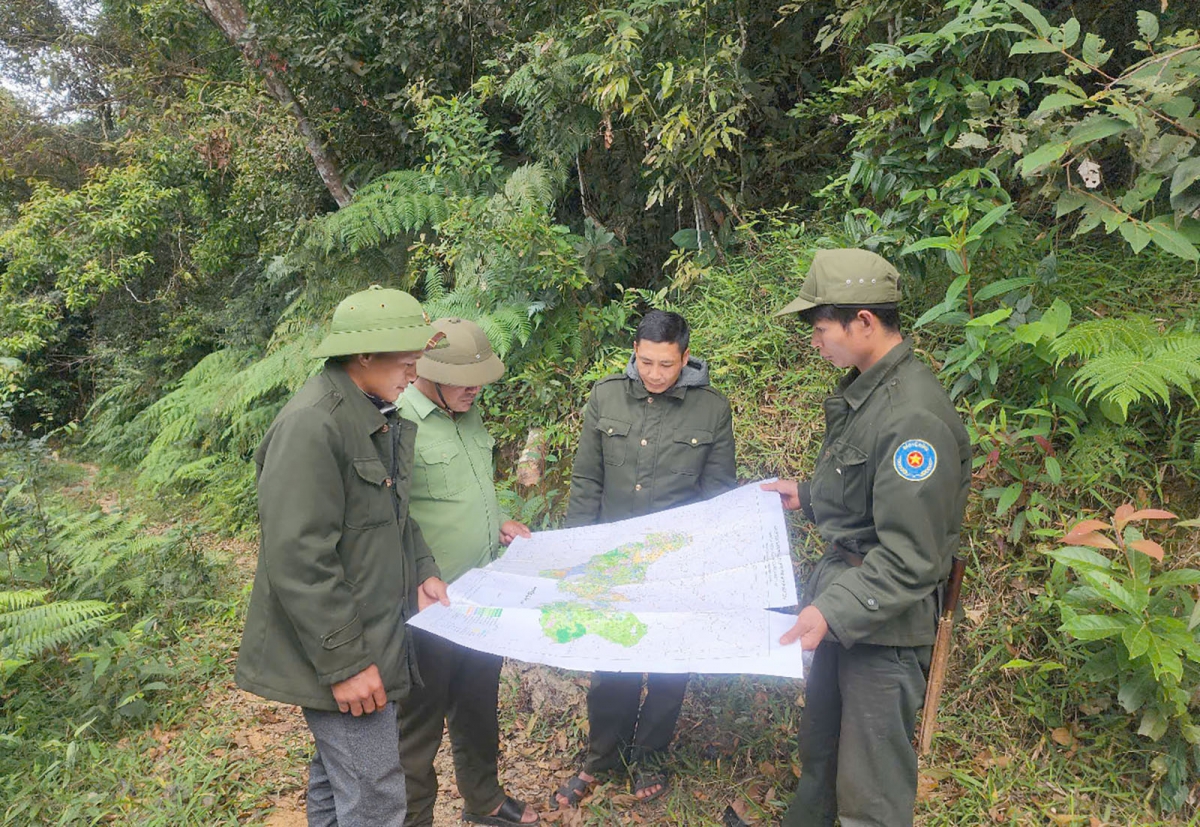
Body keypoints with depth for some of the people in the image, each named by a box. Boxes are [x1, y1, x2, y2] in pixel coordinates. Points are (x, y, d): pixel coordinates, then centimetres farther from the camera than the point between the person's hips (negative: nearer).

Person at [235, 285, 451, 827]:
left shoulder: (384, 416, 8)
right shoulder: (311, 426, -23)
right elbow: (298, 560, -25)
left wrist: (421, 572, 7)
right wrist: (344, 663, -21)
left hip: (376, 634, 9)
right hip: (336, 654, -9)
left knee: (336, 780, 24)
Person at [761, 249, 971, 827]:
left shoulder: (915, 417, -25)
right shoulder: (860, 390, 6)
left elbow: (911, 559, -26)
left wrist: (835, 611, -30)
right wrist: (807, 496, 16)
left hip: (886, 624, -9)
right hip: (840, 593, 9)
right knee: (819, 747, 26)